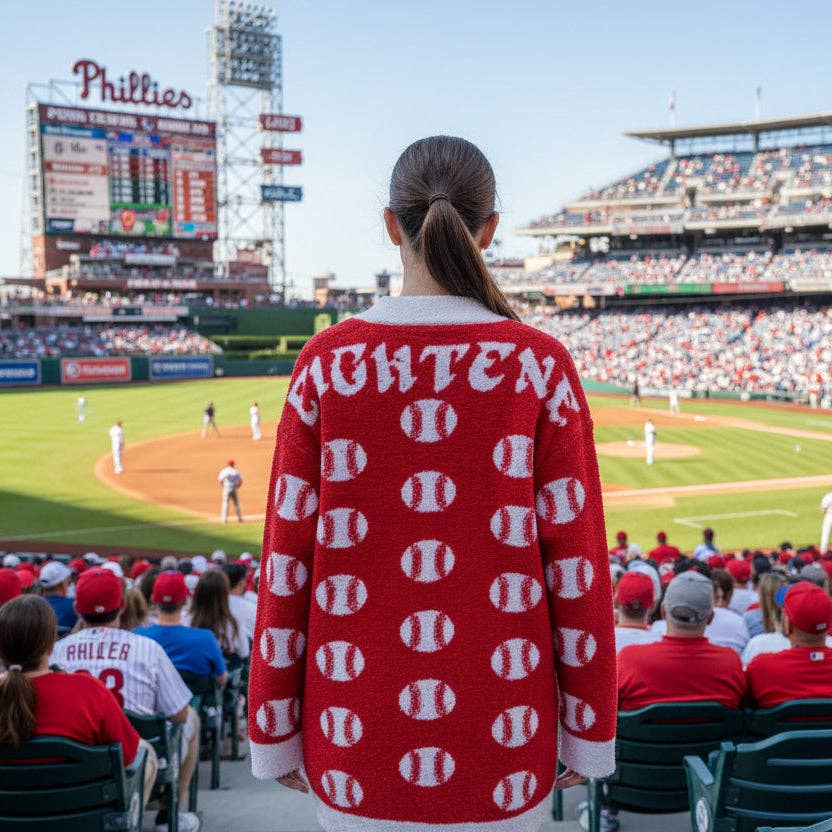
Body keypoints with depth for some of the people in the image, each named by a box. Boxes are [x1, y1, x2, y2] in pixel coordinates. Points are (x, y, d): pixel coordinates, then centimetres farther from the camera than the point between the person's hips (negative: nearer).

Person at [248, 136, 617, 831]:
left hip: (357, 735, 1)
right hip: (503, 749, 0)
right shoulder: (539, 365, -9)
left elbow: (288, 558, -4)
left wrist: (275, 733, 6)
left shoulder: (328, 362, -7)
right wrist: (589, 734, 5)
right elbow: (575, 561, -7)